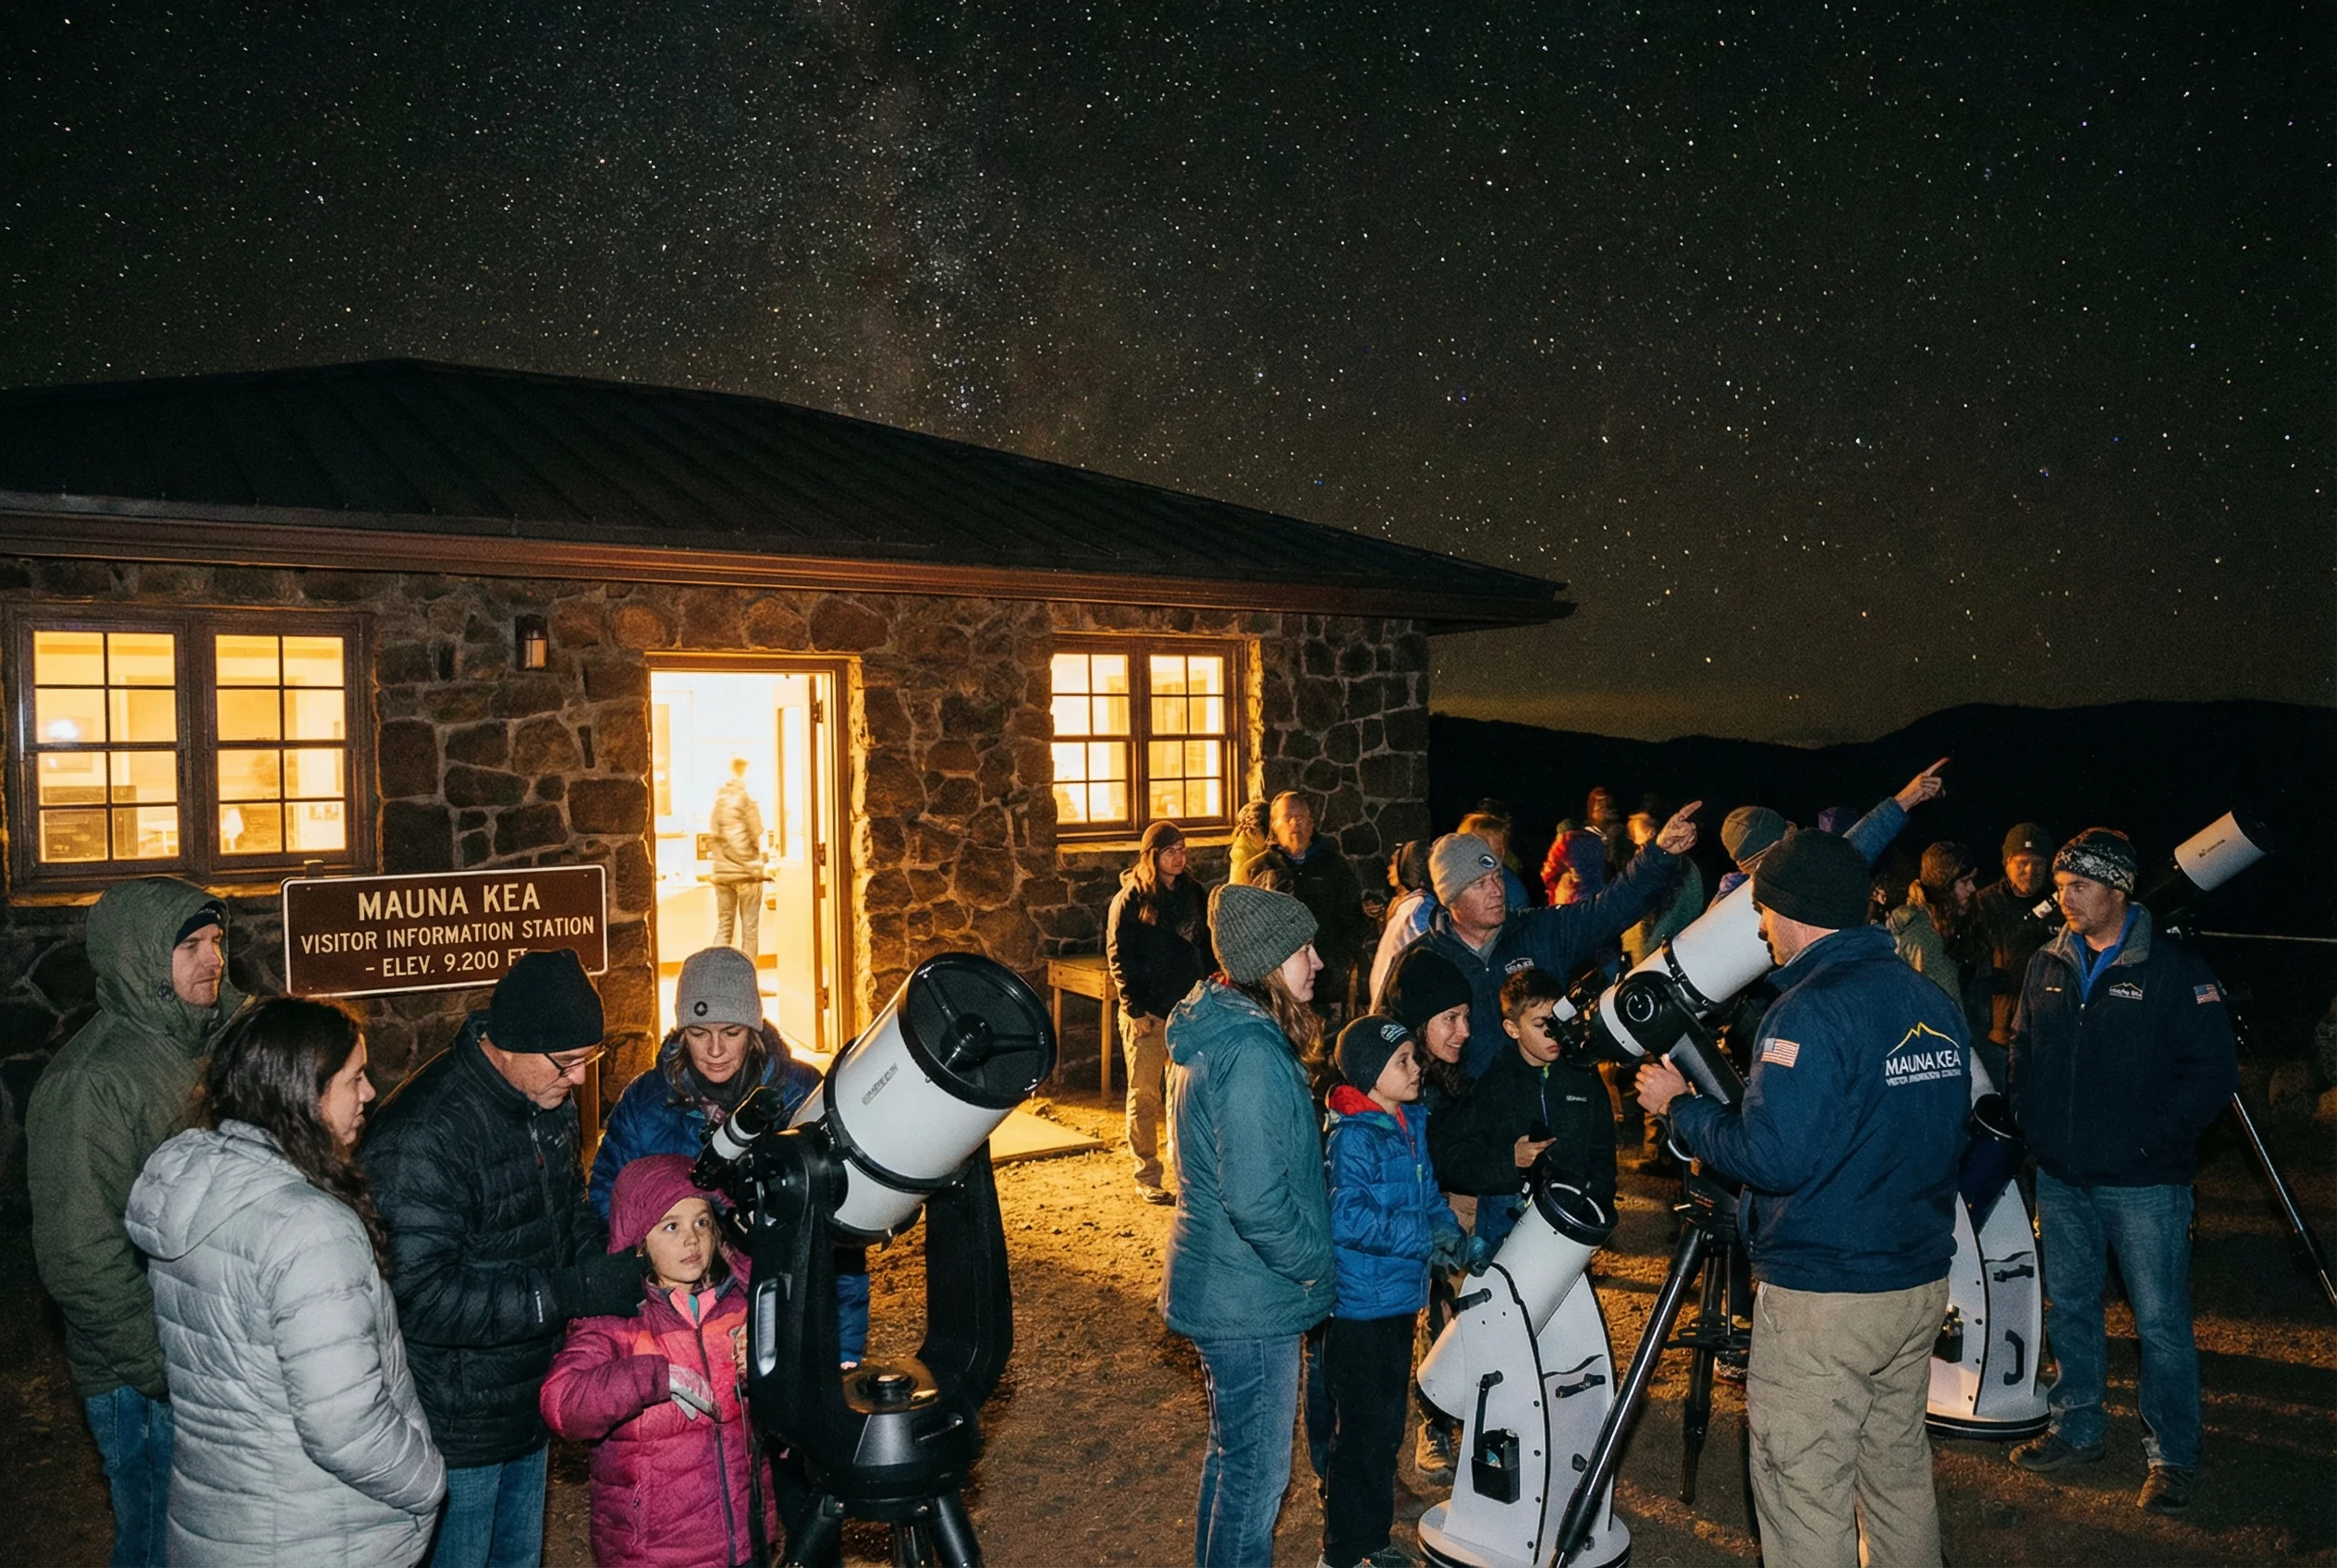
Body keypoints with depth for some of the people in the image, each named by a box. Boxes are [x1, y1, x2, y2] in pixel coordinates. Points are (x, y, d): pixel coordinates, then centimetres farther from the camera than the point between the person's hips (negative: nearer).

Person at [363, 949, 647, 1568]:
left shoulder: (547, 1104, 0)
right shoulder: (421, 1134, -27)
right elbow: (421, 1296, -30)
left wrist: (612, 1260, -5)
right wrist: (571, 1292, -31)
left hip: (527, 1400, 8)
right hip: (457, 1427, -8)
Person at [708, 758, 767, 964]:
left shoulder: (718, 800, 8)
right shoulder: (744, 799, -10)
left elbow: (714, 833, 9)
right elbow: (757, 834, -9)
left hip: (722, 872, 5)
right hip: (746, 872, -5)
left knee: (724, 927, 9)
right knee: (749, 929, 1)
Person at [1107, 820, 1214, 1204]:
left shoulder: (1194, 894, 9)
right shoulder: (1130, 898, -4)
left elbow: (1206, 949, 14)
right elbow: (1118, 956, -6)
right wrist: (1135, 1010, -11)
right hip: (1148, 1014, -4)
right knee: (1144, 1095, 1)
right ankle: (1147, 1178, 9)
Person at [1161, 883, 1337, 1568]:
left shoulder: (1217, 1032, 6)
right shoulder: (1253, 1054, -26)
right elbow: (1257, 1199, -29)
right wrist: (1314, 1261, -13)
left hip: (1221, 1286, 10)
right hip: (1251, 1299, -10)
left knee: (1233, 1452, 24)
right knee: (1257, 1470, 6)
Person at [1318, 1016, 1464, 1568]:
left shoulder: (1414, 1123, 6)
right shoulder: (1352, 1138, -19)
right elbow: (1348, 1218, -26)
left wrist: (1447, 1226, -4)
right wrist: (1422, 1241, -22)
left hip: (1400, 1300, 8)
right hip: (1359, 1309, -8)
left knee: (1387, 1428, 20)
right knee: (1360, 1434, 2)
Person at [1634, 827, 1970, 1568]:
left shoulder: (1811, 1011, -20)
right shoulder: (1935, 1003, 6)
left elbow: (1772, 1156, -24)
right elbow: (1945, 1132, 16)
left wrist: (1680, 1105, -11)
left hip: (1820, 1296, -8)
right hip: (1921, 1283, 8)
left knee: (1804, 1488, 3)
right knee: (1898, 1468, 21)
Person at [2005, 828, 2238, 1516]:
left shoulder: (2172, 968, -10)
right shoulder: (2048, 964, 7)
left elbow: (2213, 1070, -11)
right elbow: (2022, 1053, 15)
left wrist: (2155, 1138, -15)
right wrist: (2031, 1124, 4)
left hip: (2144, 1181, -5)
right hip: (2061, 1176, 6)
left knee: (2161, 1322, 2)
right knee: (2068, 1306, 16)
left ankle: (2173, 1456, 16)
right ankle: (2077, 1427, 31)